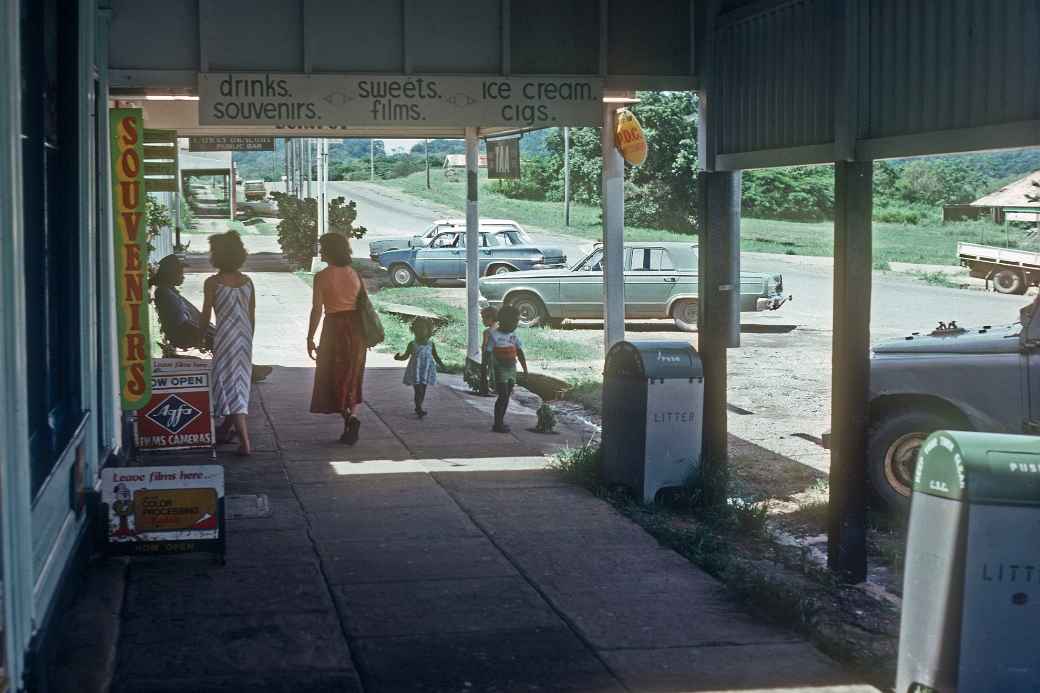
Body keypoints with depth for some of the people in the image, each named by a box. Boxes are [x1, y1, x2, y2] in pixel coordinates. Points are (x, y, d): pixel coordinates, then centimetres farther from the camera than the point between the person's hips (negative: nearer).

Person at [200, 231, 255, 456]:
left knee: (230, 386, -3)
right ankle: (225, 430, 33)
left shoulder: (212, 283, -8)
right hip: (245, 337, 6)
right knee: (241, 382, 17)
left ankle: (245, 441, -12)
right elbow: (252, 317, 9)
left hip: (225, 337, -6)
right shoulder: (247, 281, 6)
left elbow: (205, 317, -3)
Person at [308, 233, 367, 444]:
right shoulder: (355, 275, 5)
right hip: (357, 329, 4)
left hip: (335, 327, -4)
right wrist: (367, 335, 16)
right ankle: (353, 417, -1)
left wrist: (310, 338, -4)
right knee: (352, 379, 15)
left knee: (335, 379, 7)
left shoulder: (322, 277, -9)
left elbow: (317, 310, -10)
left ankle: (348, 420, -5)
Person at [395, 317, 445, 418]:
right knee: (418, 390, -9)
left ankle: (418, 407, 27)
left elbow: (435, 356, 12)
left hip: (426, 371, 3)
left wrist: (440, 364, -1)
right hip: (415, 370, -3)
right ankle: (419, 409, -4)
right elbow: (406, 356, 3)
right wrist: (399, 357, -16)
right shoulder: (412, 344, -2)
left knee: (423, 391, 11)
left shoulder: (431, 344, 3)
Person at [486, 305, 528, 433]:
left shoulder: (513, 335, 6)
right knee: (503, 396, -11)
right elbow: (488, 354, -11)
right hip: (500, 370, -6)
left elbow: (520, 353, 7)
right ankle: (497, 424, -6)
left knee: (507, 396, 11)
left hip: (511, 370, 6)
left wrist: (525, 369, 1)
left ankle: (500, 421, 21)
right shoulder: (494, 335, -12)